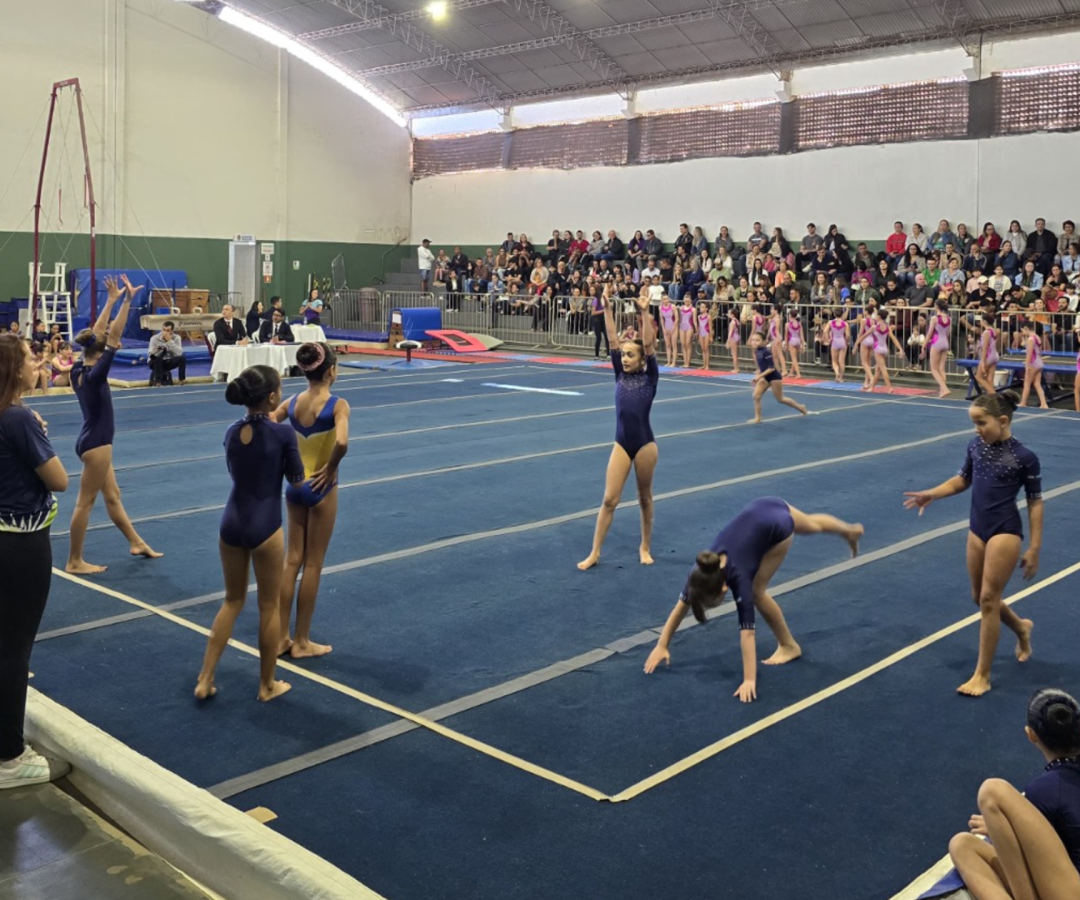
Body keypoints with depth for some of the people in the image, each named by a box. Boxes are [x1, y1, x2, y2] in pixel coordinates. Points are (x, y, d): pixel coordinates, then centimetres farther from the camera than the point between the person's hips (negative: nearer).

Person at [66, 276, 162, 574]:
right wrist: (127, 300, -23)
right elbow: (114, 336, -24)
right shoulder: (94, 375, -21)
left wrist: (112, 300, 9)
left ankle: (137, 543, 30)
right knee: (85, 501, -1)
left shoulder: (78, 370, 1)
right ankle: (74, 561, 7)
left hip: (92, 441, 10)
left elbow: (97, 334, 7)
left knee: (112, 496, 18)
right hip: (96, 443, -10)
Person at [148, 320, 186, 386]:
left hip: (168, 363, 1)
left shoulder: (176, 338, -12)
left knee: (182, 358, -26)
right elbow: (149, 354, -23)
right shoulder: (155, 338, -15)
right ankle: (158, 381, -29)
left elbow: (179, 353, -26)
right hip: (156, 363, -1)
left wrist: (170, 341, -30)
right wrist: (155, 351, -45)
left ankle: (182, 380, -15)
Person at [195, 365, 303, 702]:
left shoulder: (232, 432, 2)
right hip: (264, 527, -5)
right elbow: (297, 479, -2)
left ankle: (205, 679, 20)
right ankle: (267, 685, 23)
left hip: (231, 523, 5)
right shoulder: (282, 433, -14)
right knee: (269, 606, 11)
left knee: (232, 600, 20)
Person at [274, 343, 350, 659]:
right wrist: (331, 468, -16)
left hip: (294, 486, 6)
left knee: (292, 560, 14)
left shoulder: (293, 402, 1)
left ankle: (281, 637, 19)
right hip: (320, 488, -6)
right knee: (312, 565, 5)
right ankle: (302, 642, 14)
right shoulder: (338, 405, -17)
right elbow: (341, 443, -33)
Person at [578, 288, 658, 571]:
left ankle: (645, 548, 27)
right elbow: (612, 339, 1)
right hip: (621, 444, 2)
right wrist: (607, 308, -5)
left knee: (645, 498, 12)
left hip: (645, 444, -2)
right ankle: (595, 553, 5)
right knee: (609, 499, -1)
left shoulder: (650, 377, -1)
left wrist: (645, 313, -18)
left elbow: (649, 344, -12)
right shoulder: (620, 375, 6)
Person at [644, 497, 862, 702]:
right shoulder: (702, 571, -22)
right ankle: (850, 531, 65)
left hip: (777, 523, -5)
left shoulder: (737, 577, -34)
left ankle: (789, 645, 13)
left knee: (756, 591, -7)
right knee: (812, 526, 34)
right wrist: (661, 646, -14)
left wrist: (749, 680, -38)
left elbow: (747, 633, -36)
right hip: (759, 509, 5)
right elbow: (681, 606, -13)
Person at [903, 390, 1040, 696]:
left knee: (989, 599, -4)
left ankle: (982, 675, 6)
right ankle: (1021, 628, 48)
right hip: (977, 530, 6)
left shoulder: (1024, 457, -13)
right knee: (980, 598, 16)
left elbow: (1035, 503, -7)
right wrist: (931, 494, -3)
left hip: (1005, 532, -6)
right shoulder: (975, 446, 1)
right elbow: (962, 480, 15)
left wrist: (1034, 548, -7)